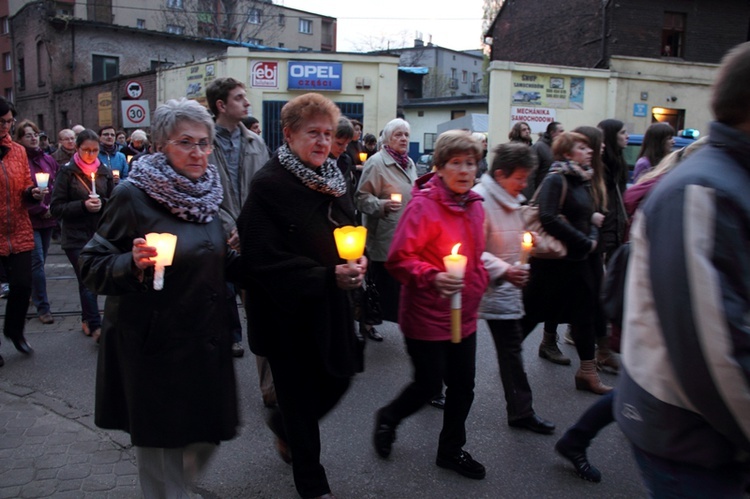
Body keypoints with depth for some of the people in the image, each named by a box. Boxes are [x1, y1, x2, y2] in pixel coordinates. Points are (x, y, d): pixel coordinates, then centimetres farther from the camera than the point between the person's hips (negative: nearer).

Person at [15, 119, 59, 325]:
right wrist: (40, 209, -11)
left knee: (40, 260, 16)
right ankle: (42, 307, -2)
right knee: (37, 262, -8)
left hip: (48, 218, 6)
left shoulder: (47, 159, 8)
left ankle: (32, 293, 35)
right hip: (29, 219, -5)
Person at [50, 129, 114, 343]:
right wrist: (83, 205, -18)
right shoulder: (67, 172, -4)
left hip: (101, 235, 3)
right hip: (77, 237, -3)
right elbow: (56, 208, -5)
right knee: (88, 281, -7)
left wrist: (102, 203, -10)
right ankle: (95, 326, 0)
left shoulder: (105, 171, 5)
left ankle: (87, 319, 27)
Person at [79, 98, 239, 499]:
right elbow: (92, 266, -12)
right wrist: (134, 264, -30)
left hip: (205, 339, 6)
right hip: (154, 344, -6)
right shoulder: (133, 195, -13)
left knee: (206, 436, 16)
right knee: (162, 445, 9)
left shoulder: (204, 193, 6)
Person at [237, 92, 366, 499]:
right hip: (288, 311, -7)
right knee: (300, 394, 8)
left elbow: (349, 229, 17)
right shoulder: (269, 185, -16)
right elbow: (262, 259, -22)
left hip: (330, 305, 7)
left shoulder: (333, 180, 7)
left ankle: (283, 424, 45)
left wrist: (356, 261, -5)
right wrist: (327, 277, -24)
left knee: (339, 378, 14)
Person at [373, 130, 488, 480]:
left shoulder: (474, 205, 6)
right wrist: (432, 277, -33)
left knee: (462, 386, 14)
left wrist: (478, 282, 12)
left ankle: (451, 450, 36)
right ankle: (388, 418, 36)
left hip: (464, 316, 7)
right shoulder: (423, 205, -18)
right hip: (428, 316, -7)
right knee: (429, 385, 5)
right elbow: (398, 259, -20)